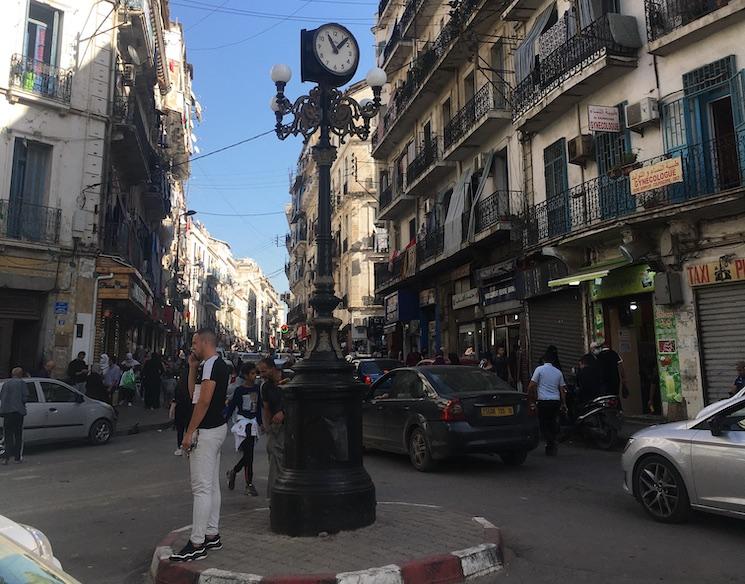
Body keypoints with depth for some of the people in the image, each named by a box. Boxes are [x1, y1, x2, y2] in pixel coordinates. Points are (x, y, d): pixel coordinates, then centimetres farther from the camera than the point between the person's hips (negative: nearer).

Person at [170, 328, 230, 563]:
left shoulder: (211, 364, -16)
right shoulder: (218, 365, 16)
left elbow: (204, 401, -23)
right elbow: (193, 394, 20)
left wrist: (190, 432, -19)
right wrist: (192, 368, 12)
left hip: (206, 432, -11)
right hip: (216, 429, 11)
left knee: (201, 488, -7)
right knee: (212, 485, 15)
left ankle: (196, 544, -2)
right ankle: (211, 535, 23)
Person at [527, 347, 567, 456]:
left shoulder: (540, 369, -4)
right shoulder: (558, 372, 10)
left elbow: (531, 386, -9)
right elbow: (562, 389, 12)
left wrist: (533, 397, 6)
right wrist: (564, 404, 18)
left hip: (544, 401, -5)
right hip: (556, 401, 5)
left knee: (544, 424, 2)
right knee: (553, 423, 15)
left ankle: (551, 443, -13)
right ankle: (553, 445, 18)